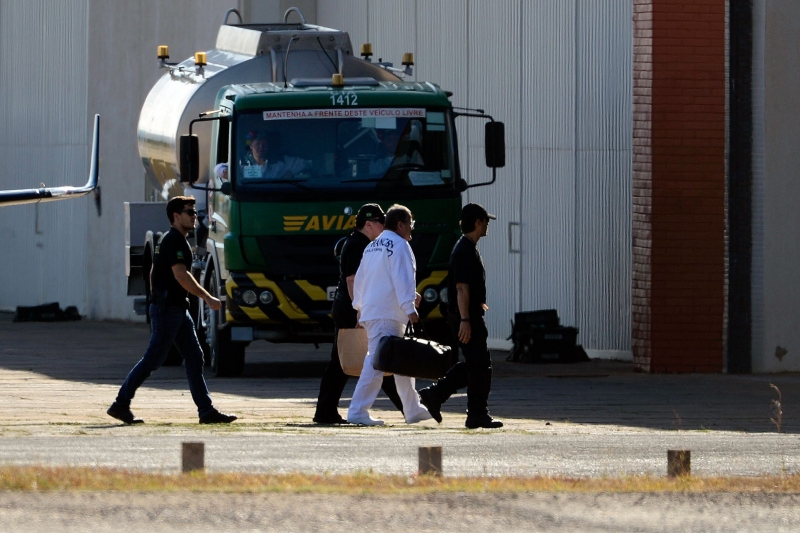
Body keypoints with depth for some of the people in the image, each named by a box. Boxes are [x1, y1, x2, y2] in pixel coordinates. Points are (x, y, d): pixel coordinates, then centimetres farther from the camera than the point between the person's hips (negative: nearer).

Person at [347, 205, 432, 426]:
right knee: (376, 361, -12)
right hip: (389, 313, -10)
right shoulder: (399, 245, -8)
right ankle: (358, 411, -17)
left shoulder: (372, 246, 19)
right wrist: (409, 307, -19)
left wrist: (359, 305, 25)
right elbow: (402, 279, -16)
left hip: (369, 310, 10)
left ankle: (413, 409, 25)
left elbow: (360, 278, 21)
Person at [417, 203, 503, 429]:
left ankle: (434, 395, 15)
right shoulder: (465, 251, -17)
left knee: (473, 364, 14)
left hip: (468, 316, 11)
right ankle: (477, 415, -1)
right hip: (466, 317, -11)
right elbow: (462, 288, -22)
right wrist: (465, 321, -25)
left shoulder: (468, 248, 16)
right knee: (480, 365, -5)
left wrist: (479, 305, 35)